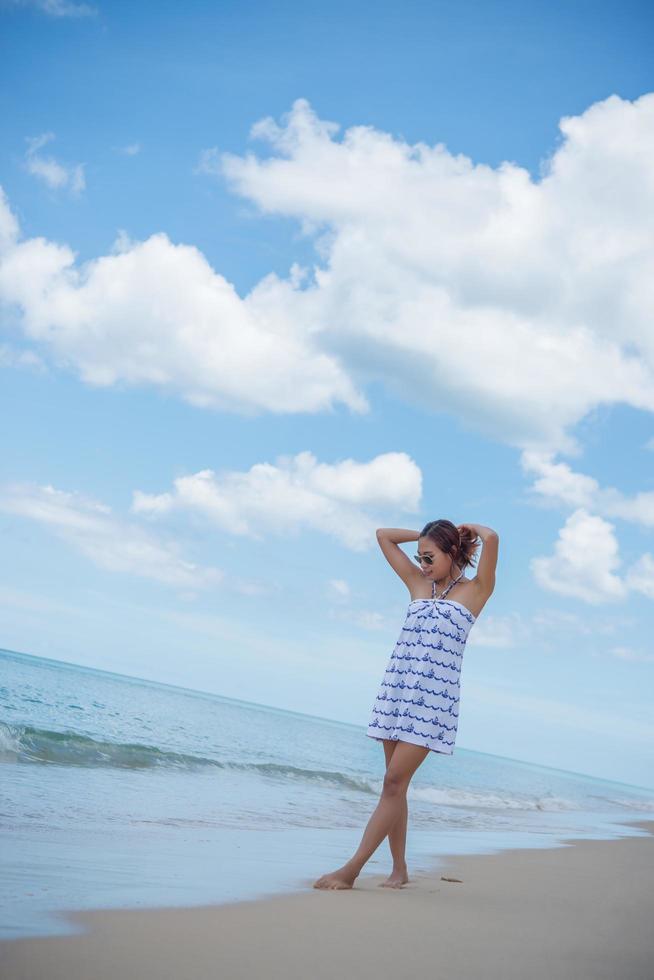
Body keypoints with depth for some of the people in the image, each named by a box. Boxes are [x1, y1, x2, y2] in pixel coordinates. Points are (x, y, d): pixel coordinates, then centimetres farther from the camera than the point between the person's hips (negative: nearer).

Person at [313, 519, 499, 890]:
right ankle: (399, 868, 14)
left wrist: (469, 530, 7)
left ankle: (351, 869, -14)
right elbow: (383, 535, 21)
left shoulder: (475, 591, 3)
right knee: (395, 782, 5)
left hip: (434, 696, -6)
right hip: (397, 690, 6)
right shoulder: (419, 585, 17)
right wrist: (427, 535, 19)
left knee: (395, 781, -11)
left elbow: (492, 537, -12)